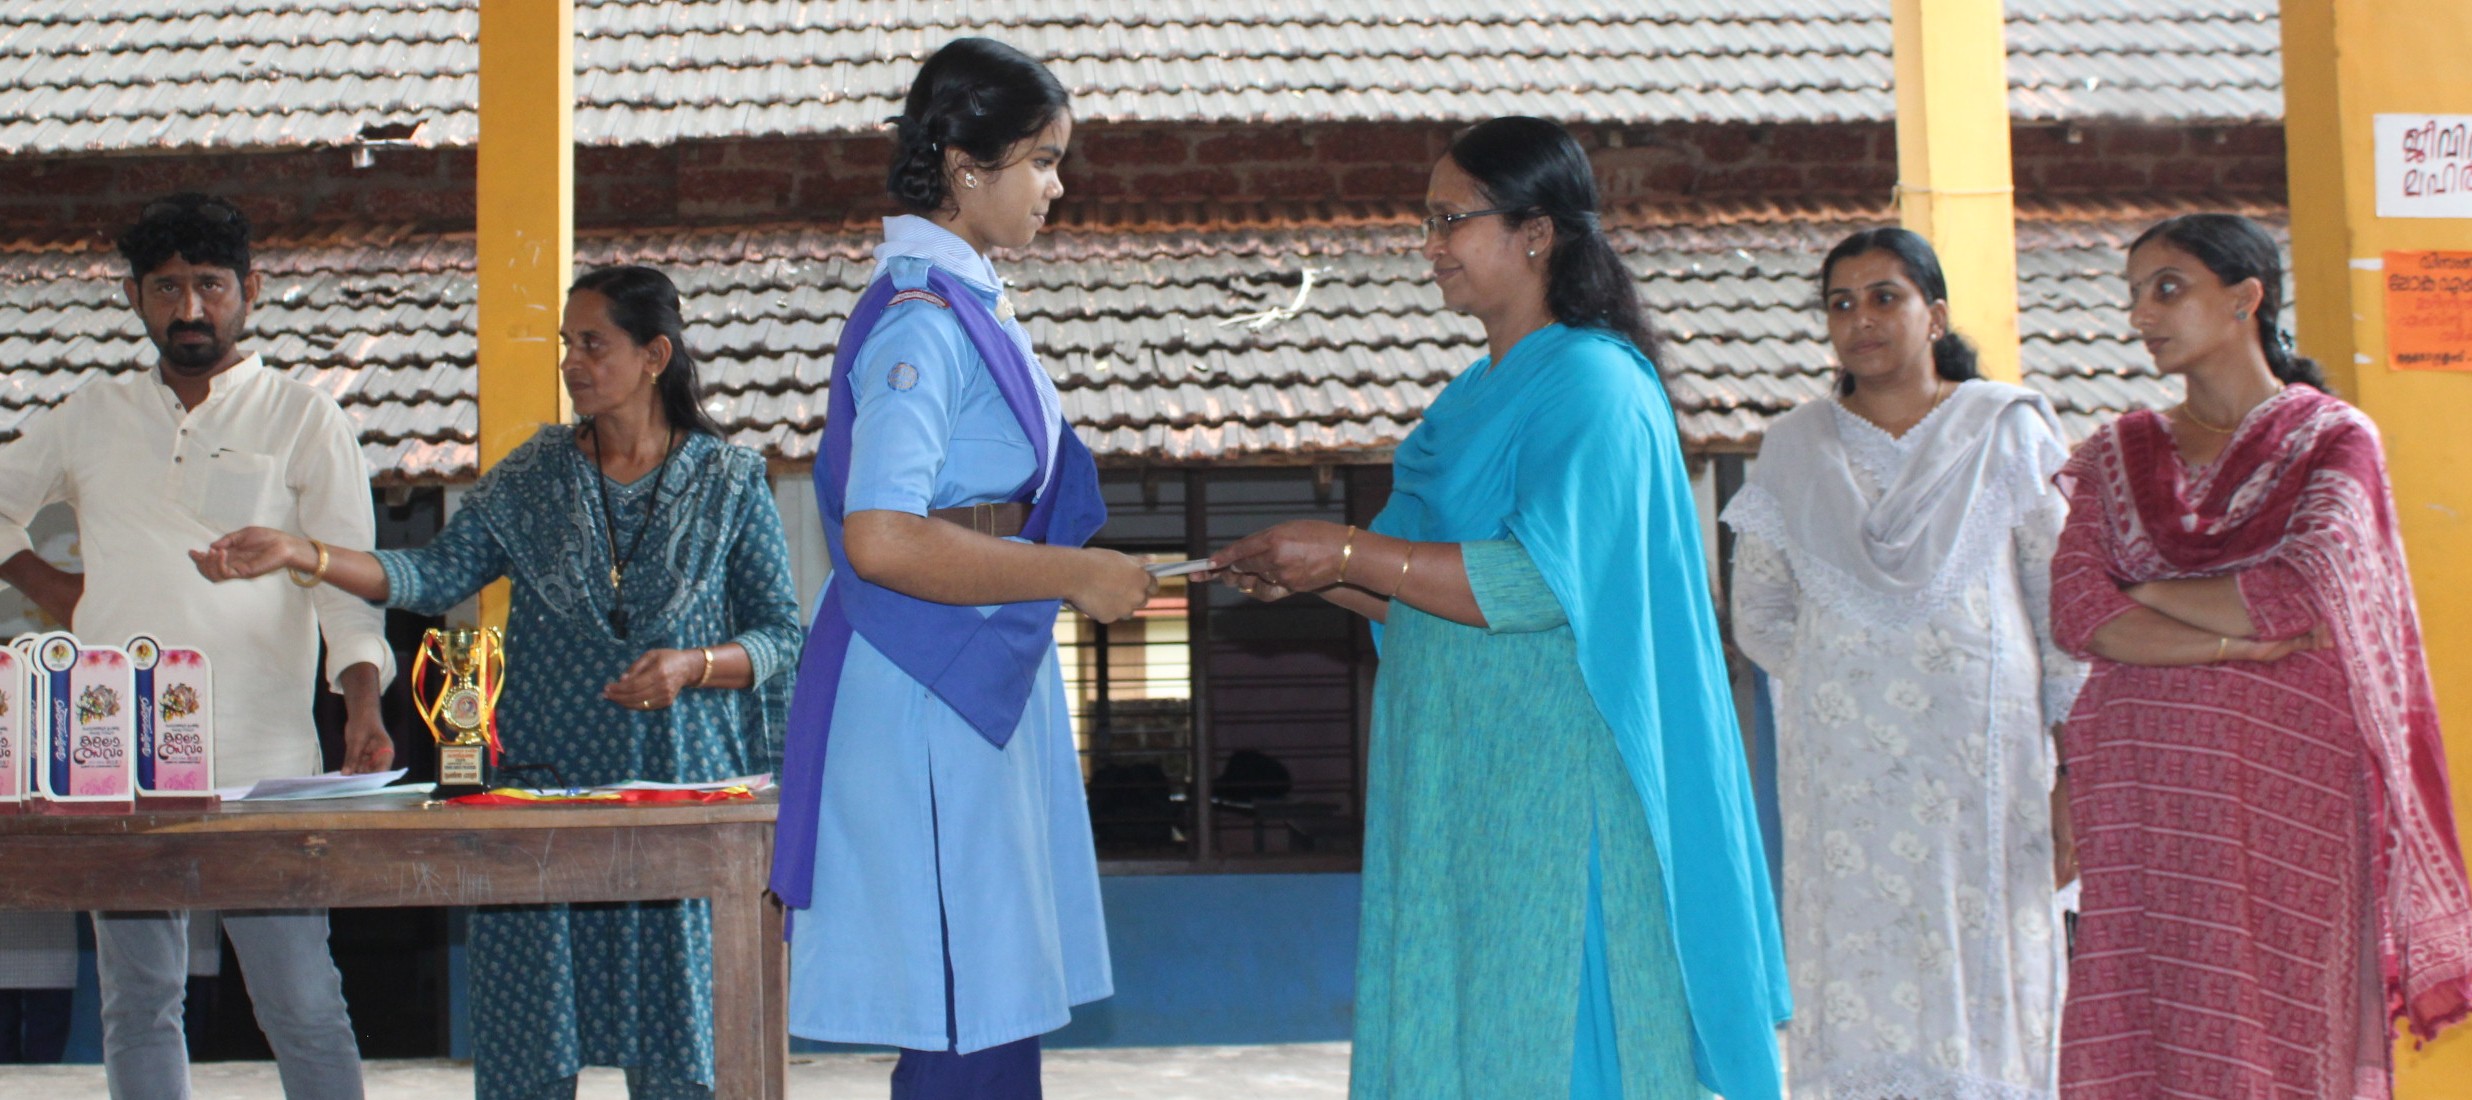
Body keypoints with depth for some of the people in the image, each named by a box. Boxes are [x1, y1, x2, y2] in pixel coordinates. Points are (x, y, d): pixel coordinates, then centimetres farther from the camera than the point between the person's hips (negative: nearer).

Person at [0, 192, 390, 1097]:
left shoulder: (305, 423, 4)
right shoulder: (91, 420, 14)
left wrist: (362, 704, -20)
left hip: (260, 762, -4)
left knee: (303, 1005, -5)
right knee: (137, 1005, 9)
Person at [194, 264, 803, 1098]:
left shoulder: (729, 482, 3)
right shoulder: (533, 476, 9)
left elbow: (782, 634, 4)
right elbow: (438, 576, 0)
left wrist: (694, 666, -14)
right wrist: (299, 555, -12)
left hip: (677, 785, -2)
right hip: (543, 778, 2)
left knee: (672, 1031, 0)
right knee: (528, 1029, 2)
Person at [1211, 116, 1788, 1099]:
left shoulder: (1592, 387, -11)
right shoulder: (1477, 395, 17)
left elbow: (1542, 584, -23)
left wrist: (1348, 552, -20)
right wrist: (1311, 574, 4)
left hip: (1551, 792, -9)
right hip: (1458, 788, 9)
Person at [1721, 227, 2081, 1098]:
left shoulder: (2005, 429, 5)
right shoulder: (1794, 449, 10)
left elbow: (2066, 601, 4)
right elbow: (1758, 616, 16)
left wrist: (2074, 761, -1)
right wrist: (1838, 675, 3)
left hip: (1982, 755, -1)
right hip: (1841, 772, 1)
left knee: (1983, 979, -4)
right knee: (1856, 999, -3)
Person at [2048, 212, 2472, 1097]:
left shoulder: (2334, 438, 3)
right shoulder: (2118, 456, 12)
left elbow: (2305, 593, -13)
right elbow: (2074, 613, -2)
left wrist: (2143, 594, -2)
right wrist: (2242, 639, -11)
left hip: (2289, 781, -3)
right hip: (2142, 785, 3)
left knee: (2284, 1022, -3)